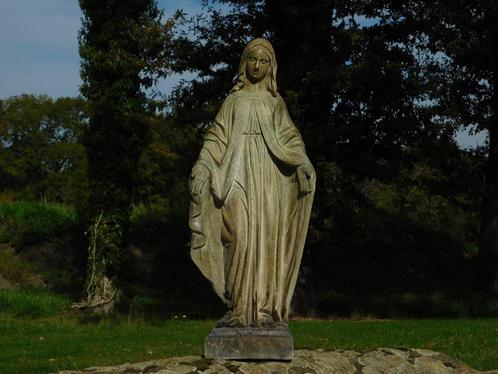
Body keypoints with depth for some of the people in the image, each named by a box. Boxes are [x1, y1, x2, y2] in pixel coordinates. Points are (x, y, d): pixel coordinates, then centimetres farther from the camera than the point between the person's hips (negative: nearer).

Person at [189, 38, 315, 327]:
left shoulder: (275, 103, 15)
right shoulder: (234, 100, 15)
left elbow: (289, 137, 4)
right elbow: (217, 137, 8)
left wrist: (302, 162, -15)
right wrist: (202, 166, -8)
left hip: (268, 176, 1)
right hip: (238, 175, -1)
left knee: (266, 238, -7)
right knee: (241, 238, -13)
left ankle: (265, 309, -7)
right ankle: (239, 308, -14)